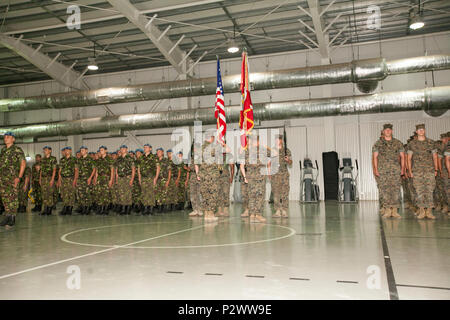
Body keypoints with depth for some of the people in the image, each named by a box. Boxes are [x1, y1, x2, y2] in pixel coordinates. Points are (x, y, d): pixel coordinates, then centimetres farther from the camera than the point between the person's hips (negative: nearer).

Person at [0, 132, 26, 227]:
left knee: (13, 197, -4)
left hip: (12, 177, -6)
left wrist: (19, 177, -13)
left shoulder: (17, 150, -2)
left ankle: (12, 218, 1)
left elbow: (23, 163, -7)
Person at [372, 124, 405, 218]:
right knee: (384, 190, -4)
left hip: (396, 170, 1)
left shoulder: (398, 143, 11)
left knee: (396, 189, -2)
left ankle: (395, 210, 4)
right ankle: (387, 210, 3)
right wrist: (376, 169, -4)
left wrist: (402, 168, 2)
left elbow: (402, 156, 12)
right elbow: (375, 157, 5)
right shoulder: (378, 144, 8)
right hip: (382, 170, -1)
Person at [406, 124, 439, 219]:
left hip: (429, 170, 1)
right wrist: (410, 171, 1)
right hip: (417, 171, 0)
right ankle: (421, 211, 5)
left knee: (429, 190, -2)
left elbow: (435, 157, 12)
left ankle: (429, 212, 3)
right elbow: (409, 158, 8)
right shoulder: (412, 144, 7)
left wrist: (436, 169, 5)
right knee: (420, 191, -1)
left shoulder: (431, 143, 10)